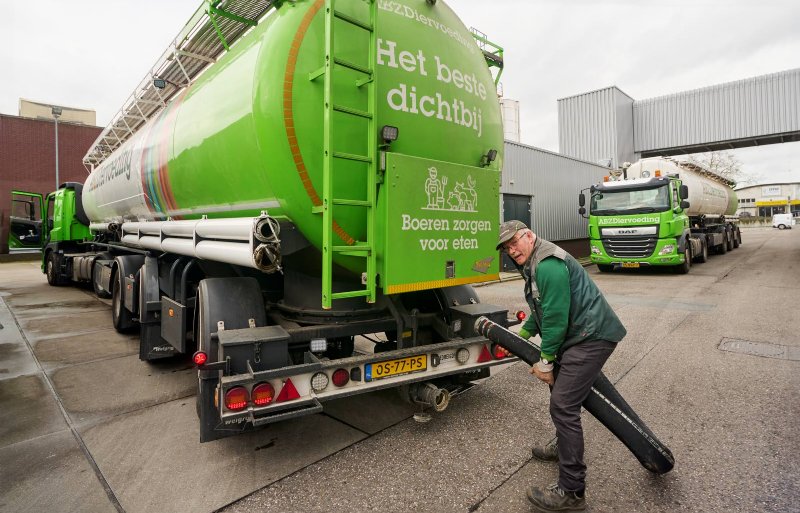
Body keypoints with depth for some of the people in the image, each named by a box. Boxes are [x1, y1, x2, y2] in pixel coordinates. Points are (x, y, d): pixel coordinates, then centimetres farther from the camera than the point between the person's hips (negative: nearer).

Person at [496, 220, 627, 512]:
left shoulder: (548, 265, -20)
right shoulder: (534, 265, 15)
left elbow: (555, 318, -21)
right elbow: (542, 312, 25)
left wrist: (546, 362, -13)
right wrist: (521, 334, 26)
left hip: (592, 337, -11)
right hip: (578, 335, 11)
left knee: (563, 405, -14)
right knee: (559, 387, 24)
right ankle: (565, 447, 45)